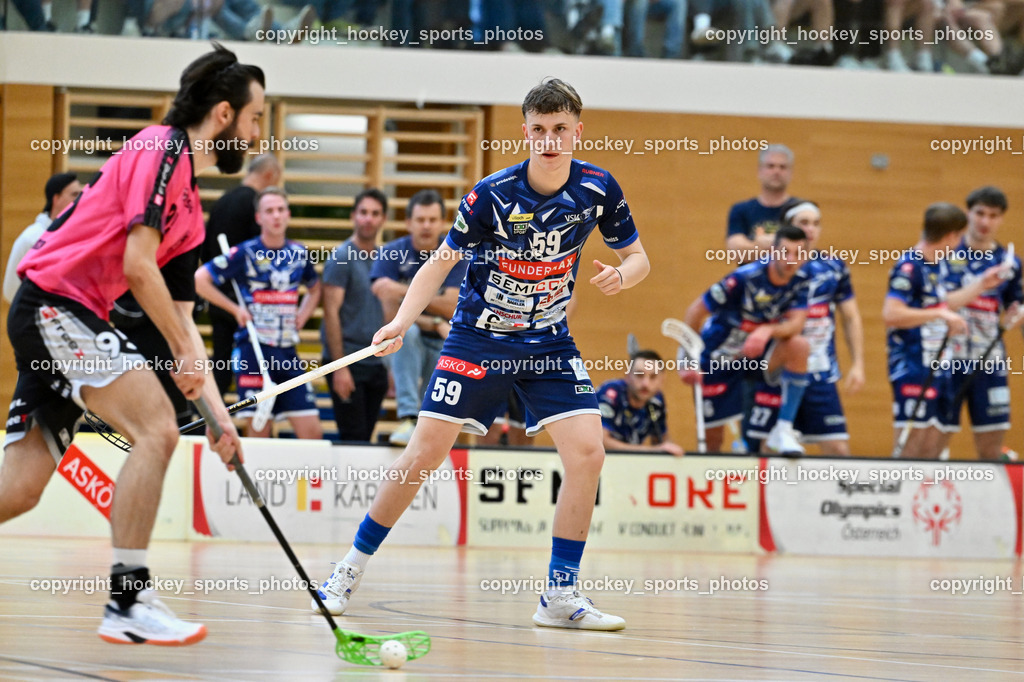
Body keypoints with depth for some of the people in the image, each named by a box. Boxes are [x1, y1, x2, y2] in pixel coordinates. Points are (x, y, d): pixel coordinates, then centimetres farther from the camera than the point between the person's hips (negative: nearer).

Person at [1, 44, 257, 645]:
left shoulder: (192, 210, 20)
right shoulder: (163, 149, -9)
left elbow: (181, 319, 20)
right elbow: (138, 265, -17)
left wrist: (218, 413, 14)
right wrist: (187, 352, -10)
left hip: (63, 323, 10)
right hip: (56, 301, -10)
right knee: (156, 428, -18)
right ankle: (129, 602, -16)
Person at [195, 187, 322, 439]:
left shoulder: (299, 254, 9)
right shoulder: (245, 253, -5)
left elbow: (314, 288, 29)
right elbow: (199, 279, -7)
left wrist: (303, 314, 11)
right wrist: (235, 309, -7)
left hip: (288, 352, 5)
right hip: (254, 350, -5)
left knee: (312, 433, -3)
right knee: (259, 432, -4)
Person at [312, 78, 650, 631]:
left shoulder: (598, 188, -9)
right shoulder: (492, 194, -17)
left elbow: (637, 257, 4)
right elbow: (440, 263, -9)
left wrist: (622, 275, -20)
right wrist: (402, 320, -24)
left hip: (549, 342, 2)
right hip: (478, 337, -2)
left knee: (586, 455, -14)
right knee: (425, 453, -8)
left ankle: (560, 595, -4)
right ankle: (351, 568, 9)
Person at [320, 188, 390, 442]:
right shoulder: (341, 257, -6)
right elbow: (331, 313, -11)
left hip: (376, 363, 6)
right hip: (349, 361, -6)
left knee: (364, 439, 6)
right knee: (353, 440, -9)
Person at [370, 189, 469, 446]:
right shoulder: (391, 254, -8)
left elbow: (451, 307, -14)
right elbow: (392, 315, -15)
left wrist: (404, 292, -23)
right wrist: (436, 325, -23)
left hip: (444, 348, 2)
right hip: (408, 346, -2)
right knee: (407, 332, -37)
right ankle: (408, 420, -43)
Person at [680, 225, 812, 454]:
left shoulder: (799, 281, -10)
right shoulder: (745, 278, -25)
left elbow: (796, 323, -19)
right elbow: (696, 311, -19)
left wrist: (767, 331, -41)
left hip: (755, 353, 3)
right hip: (717, 361, -3)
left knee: (799, 345, -26)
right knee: (713, 437, -4)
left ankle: (783, 431, -22)